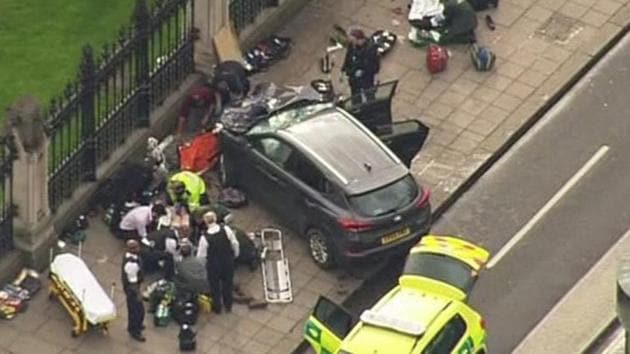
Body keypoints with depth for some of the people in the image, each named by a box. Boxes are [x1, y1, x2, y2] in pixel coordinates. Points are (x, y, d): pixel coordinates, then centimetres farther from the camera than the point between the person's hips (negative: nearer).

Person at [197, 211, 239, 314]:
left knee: (215, 286, 22)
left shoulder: (205, 238, -26)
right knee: (227, 283, 25)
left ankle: (217, 308, 38)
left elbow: (201, 255, -15)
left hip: (213, 265, -2)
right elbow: (235, 244, -8)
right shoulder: (226, 229, -22)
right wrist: (235, 254, 11)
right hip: (228, 262, 2)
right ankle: (228, 305, 43)